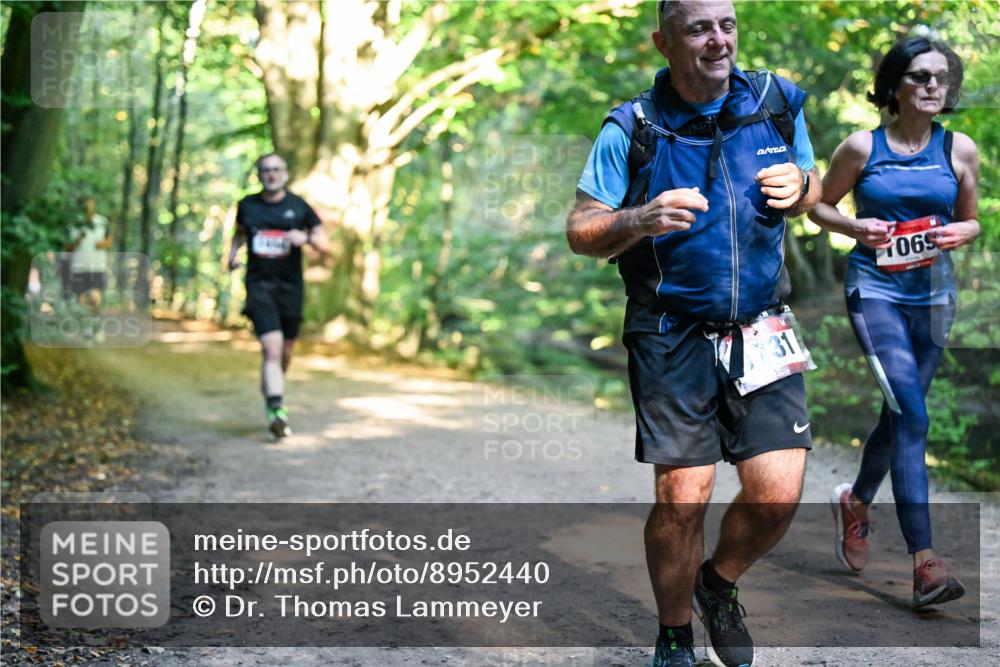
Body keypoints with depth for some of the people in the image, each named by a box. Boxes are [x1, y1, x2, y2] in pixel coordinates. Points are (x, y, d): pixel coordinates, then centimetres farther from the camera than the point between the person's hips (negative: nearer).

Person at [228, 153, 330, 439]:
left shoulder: (299, 206, 3)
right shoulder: (247, 205, 6)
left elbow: (325, 245, 3)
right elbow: (239, 233, 27)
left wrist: (306, 238, -18)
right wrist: (233, 253, 6)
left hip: (290, 287, 2)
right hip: (259, 284, -2)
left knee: (285, 352, 11)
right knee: (272, 347, -19)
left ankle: (270, 389, 41)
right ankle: (276, 410, -28)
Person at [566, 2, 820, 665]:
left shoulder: (777, 103, 3)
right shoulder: (631, 130, -6)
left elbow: (811, 185, 18)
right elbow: (580, 232, -4)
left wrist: (801, 187, -7)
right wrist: (640, 221, -25)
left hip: (760, 329, 3)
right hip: (672, 333, -2)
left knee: (778, 492, -6)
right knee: (682, 497, -5)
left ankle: (719, 584, 26)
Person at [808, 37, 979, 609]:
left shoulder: (960, 150, 4)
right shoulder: (862, 147, -2)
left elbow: (972, 220, 15)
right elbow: (821, 206, 9)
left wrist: (961, 233, -8)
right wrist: (855, 227, -10)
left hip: (934, 294, 4)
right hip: (876, 288, -4)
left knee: (901, 412, 14)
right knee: (912, 415, -17)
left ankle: (856, 501, 44)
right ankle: (925, 563, -19)